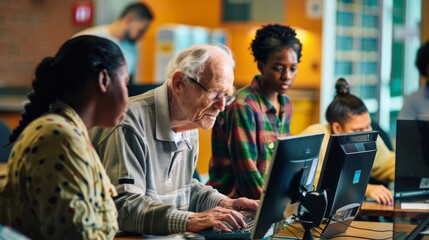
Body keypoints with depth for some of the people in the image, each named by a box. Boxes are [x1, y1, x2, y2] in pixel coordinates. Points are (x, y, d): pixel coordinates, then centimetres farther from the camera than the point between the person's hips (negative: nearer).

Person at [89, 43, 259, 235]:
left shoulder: (189, 129, 11)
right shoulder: (130, 124, -17)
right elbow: (123, 206, -24)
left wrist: (223, 203, 6)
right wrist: (190, 221, -31)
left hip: (171, 234, 7)